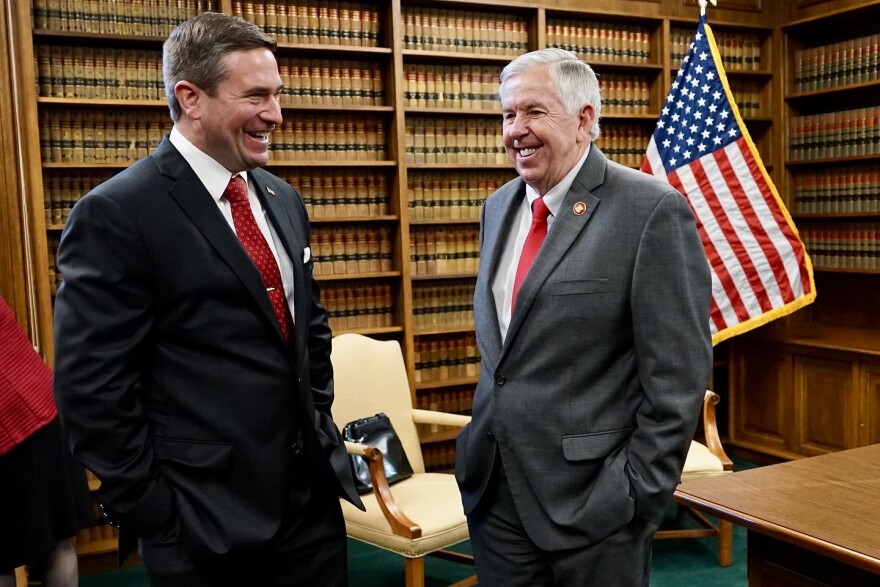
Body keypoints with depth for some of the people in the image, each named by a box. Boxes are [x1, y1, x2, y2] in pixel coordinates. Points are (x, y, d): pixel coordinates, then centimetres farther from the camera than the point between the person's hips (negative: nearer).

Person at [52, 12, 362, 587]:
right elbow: (92, 389, -14)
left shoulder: (284, 200, 8)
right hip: (204, 525, -6)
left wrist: (319, 421, 11)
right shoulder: (115, 214, -14)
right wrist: (152, 512, -11)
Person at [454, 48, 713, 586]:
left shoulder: (652, 210, -13)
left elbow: (677, 376, -14)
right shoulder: (498, 208, 8)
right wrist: (481, 445, 13)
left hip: (590, 498, -6)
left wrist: (639, 494, -13)